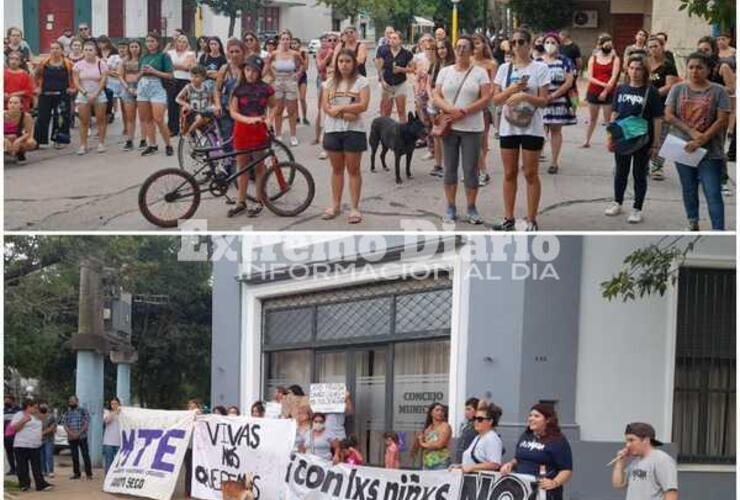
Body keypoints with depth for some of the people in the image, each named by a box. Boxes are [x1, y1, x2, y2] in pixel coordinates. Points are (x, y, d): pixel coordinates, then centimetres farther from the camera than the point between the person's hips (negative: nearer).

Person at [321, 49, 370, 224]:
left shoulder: (361, 81, -1)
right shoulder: (330, 82, 9)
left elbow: (363, 105, -13)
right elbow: (325, 106, -1)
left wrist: (340, 107, -12)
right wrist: (345, 114, -15)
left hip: (353, 130, -3)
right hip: (332, 129, 4)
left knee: (353, 169, 0)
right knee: (337, 169, 11)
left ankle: (354, 208, 4)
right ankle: (335, 205, 20)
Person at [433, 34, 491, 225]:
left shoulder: (480, 72, 1)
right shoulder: (445, 71, 9)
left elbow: (486, 99, -6)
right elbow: (436, 97, 5)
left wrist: (464, 112, -15)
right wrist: (450, 109, -15)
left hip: (471, 128, -2)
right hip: (449, 126, 3)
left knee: (470, 169, 0)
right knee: (450, 168, 6)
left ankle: (471, 208, 10)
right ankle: (451, 208, 14)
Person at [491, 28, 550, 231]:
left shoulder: (540, 68, -4)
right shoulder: (504, 68, 7)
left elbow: (543, 101, -7)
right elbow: (496, 99, 3)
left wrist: (524, 95, -22)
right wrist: (512, 89, -15)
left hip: (532, 128, -3)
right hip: (508, 127, 3)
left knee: (531, 174, 1)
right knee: (509, 174, 8)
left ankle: (531, 220, 6)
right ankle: (508, 218, 15)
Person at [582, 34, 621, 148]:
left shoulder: (615, 59, 0)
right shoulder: (593, 58, 6)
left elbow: (614, 77, -9)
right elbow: (590, 77, -3)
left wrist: (606, 91, -17)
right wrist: (603, 84, -18)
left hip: (609, 93, -3)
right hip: (593, 91, 3)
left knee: (608, 119, -3)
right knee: (592, 118, 13)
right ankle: (587, 141, 21)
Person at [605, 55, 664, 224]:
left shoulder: (651, 91, -8)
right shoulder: (621, 89, 3)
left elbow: (657, 119, -7)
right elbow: (615, 113, 10)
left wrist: (656, 143, -10)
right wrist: (611, 137, 7)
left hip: (643, 139, -4)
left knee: (639, 174, 6)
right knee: (620, 172, 16)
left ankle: (637, 209, 15)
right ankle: (617, 203, 31)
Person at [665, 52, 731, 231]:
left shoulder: (718, 91, -4)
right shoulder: (678, 89, 3)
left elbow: (722, 121, -9)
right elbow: (669, 116, -3)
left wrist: (701, 141, -18)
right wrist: (692, 132, -15)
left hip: (710, 152, -3)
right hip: (684, 149, 3)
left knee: (713, 194, -8)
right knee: (689, 190, 15)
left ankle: (718, 231, -10)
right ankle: (693, 224, 31)